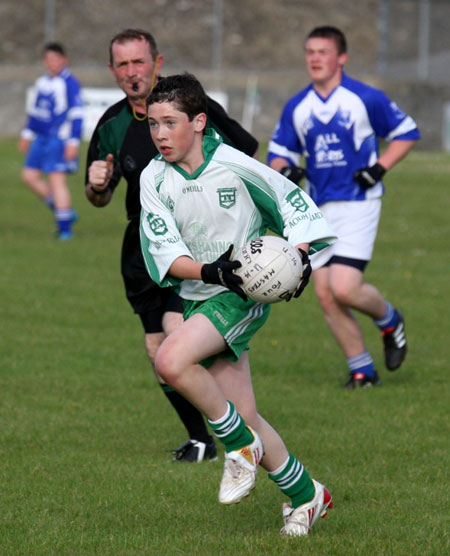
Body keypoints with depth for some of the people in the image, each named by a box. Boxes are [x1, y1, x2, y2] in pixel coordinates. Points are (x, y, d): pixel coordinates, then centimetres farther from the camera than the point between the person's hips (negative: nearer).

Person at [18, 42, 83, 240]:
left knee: (57, 179, -12)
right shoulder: (42, 83, 13)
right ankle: (65, 212, 14)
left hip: (59, 139, -9)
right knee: (29, 175, 6)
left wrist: (73, 142, -19)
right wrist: (27, 135, 26)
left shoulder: (69, 84, -11)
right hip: (42, 138, 9)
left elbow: (76, 115, -14)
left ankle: (65, 229, -7)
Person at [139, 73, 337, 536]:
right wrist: (208, 271, -26)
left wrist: (299, 255, -11)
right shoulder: (154, 179, -1)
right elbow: (162, 250, -9)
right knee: (244, 416, 2)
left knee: (171, 360, -29)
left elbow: (293, 202, 3)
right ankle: (306, 496, 21)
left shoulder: (235, 166, -10)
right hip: (198, 299, 5)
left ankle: (241, 445, -10)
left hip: (244, 295, -5)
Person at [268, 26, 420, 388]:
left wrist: (379, 168, -10)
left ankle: (390, 321, 14)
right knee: (326, 294, -1)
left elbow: (407, 133, 4)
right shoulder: (296, 107, 8)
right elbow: (279, 151, 16)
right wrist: (284, 170, -7)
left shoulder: (366, 98, -5)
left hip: (358, 204, -5)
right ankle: (362, 370, 11)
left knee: (344, 288, -18)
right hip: (317, 209, 5)